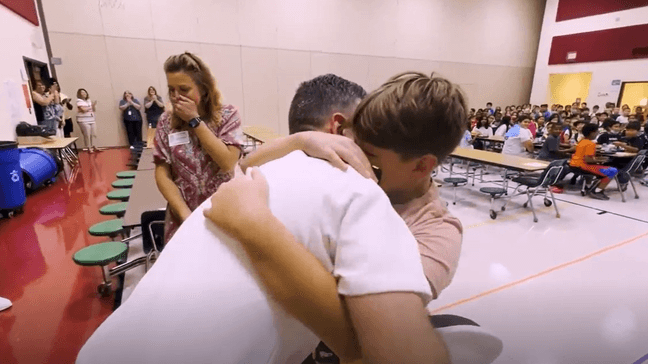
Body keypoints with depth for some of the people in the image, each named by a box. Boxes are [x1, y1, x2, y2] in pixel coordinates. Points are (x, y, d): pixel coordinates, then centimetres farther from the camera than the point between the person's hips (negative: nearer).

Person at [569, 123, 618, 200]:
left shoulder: (581, 142, 12)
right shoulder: (591, 144, -14)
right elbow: (587, 160, -22)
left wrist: (596, 158, 18)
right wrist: (598, 161, -6)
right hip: (583, 165, -10)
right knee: (612, 171, -9)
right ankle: (597, 192, -8)